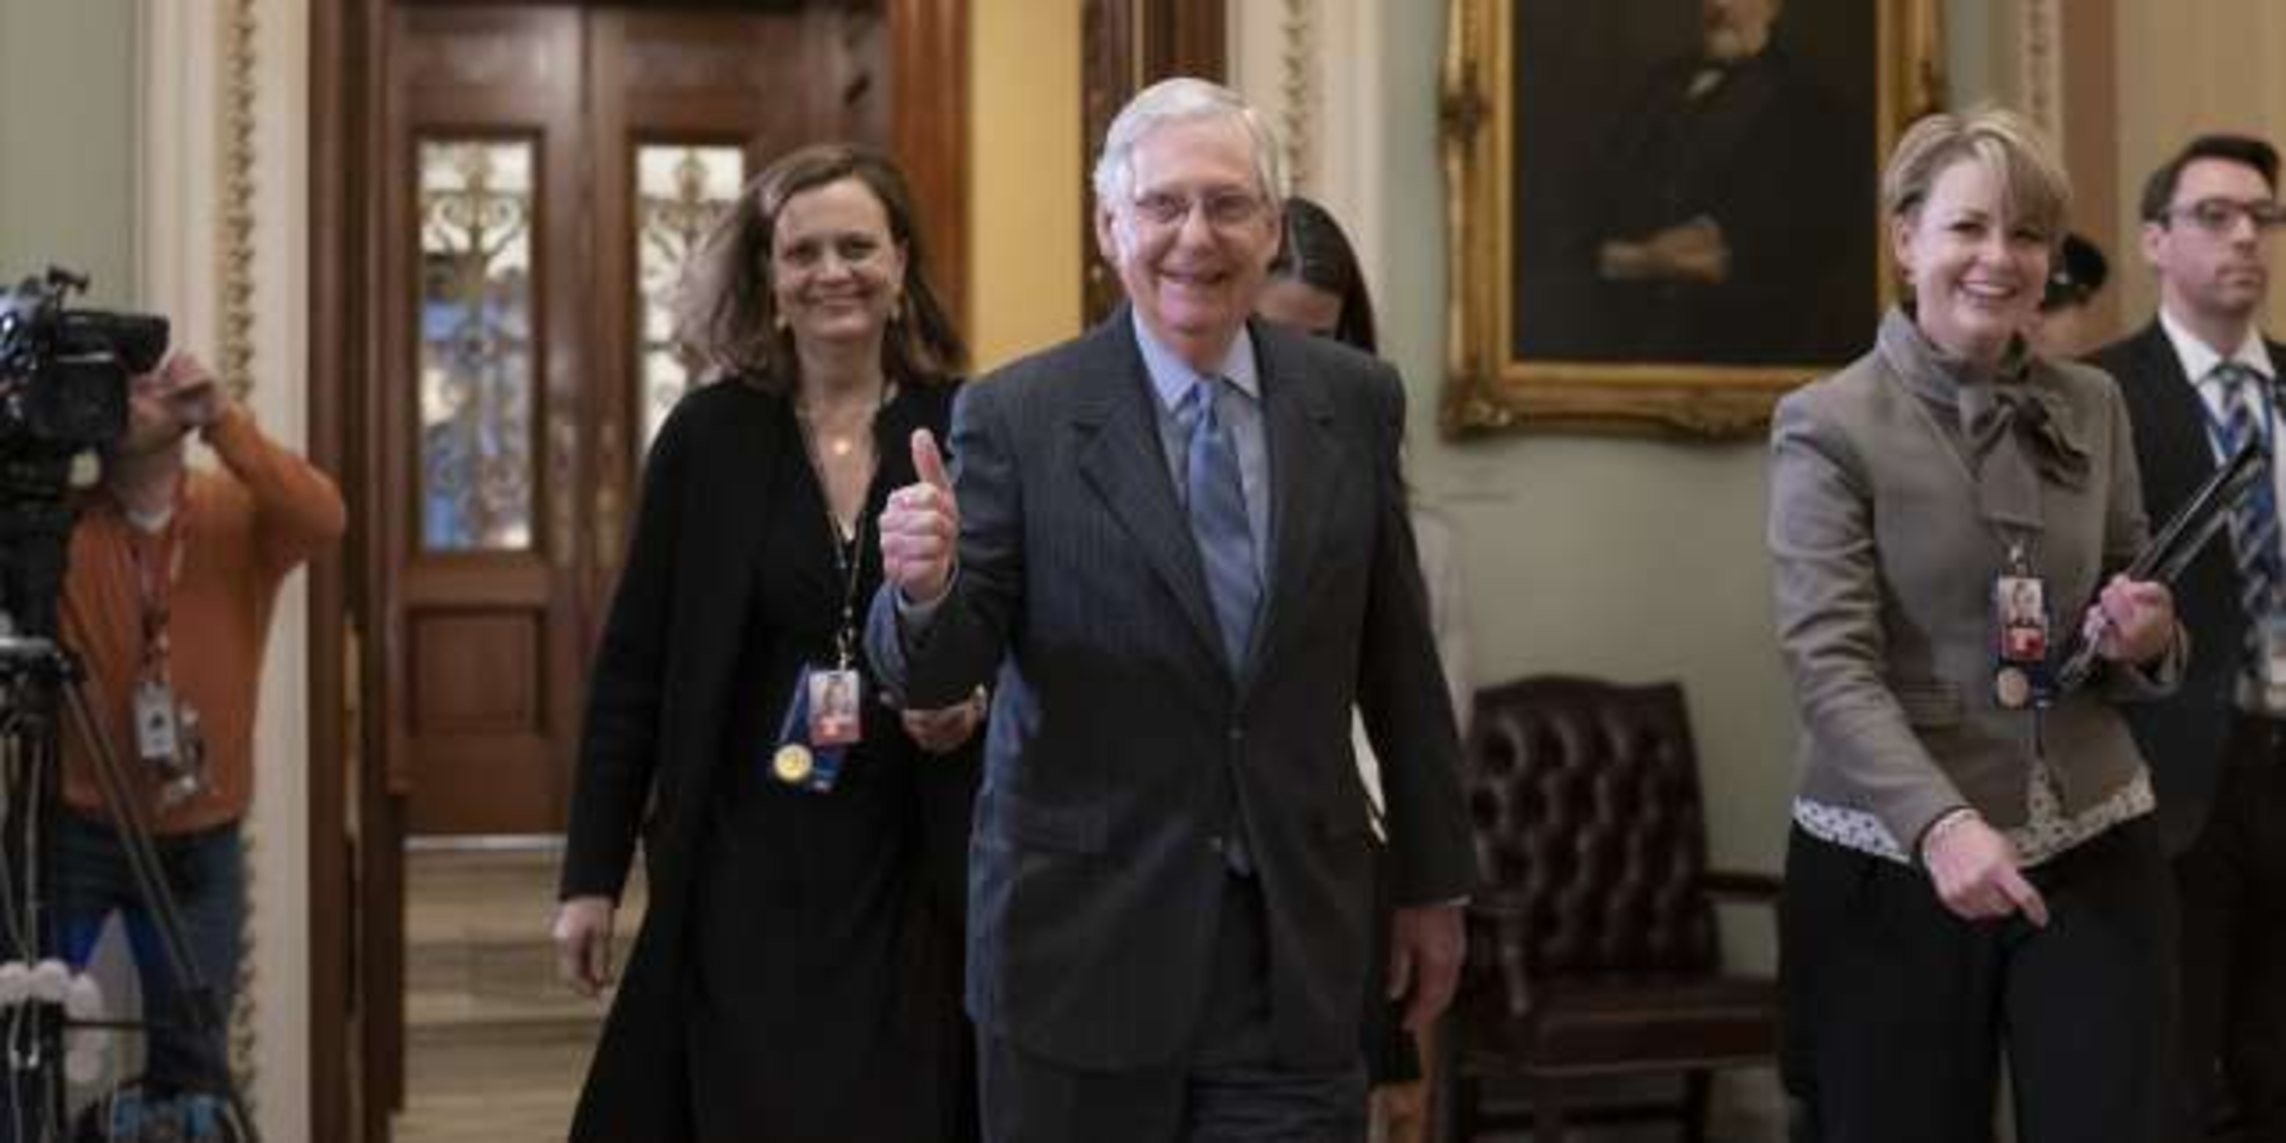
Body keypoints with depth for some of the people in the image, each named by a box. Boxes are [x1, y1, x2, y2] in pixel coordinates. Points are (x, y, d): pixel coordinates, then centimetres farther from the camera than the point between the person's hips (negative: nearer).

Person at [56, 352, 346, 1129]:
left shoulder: (236, 516, -4)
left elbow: (321, 522, -22)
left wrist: (224, 420, -30)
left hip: (199, 840, 1)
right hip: (74, 828, 0)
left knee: (190, 1066, 7)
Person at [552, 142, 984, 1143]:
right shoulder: (708, 435, 0)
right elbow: (632, 666, 2)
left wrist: (976, 702, -13)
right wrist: (591, 874, 0)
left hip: (915, 876, 0)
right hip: (744, 871, 0)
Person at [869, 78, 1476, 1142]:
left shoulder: (1355, 400, 2)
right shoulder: (1015, 415, -6)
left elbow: (1399, 658, 9)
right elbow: (943, 669, -7)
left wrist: (1433, 882, 13)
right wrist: (927, 587, -29)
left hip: (1296, 940, 2)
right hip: (1084, 932, -1)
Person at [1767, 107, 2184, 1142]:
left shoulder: (2092, 408, 9)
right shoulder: (1830, 423, -6)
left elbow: (2133, 634, 18)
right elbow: (1827, 662, -15)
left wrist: (2146, 639, -7)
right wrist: (1941, 823, -29)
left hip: (2092, 852, 4)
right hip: (1893, 866, -3)